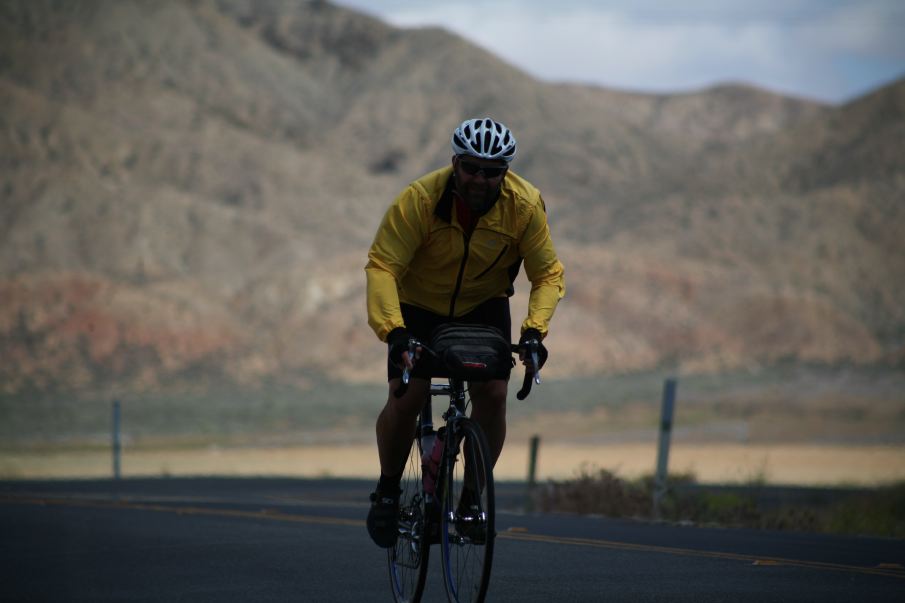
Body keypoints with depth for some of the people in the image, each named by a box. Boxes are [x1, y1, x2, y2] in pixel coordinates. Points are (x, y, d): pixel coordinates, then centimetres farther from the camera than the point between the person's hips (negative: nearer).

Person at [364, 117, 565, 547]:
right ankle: (387, 490, 6)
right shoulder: (419, 200, -30)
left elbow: (548, 274, -18)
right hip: (419, 306, -2)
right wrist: (394, 331, -46)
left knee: (492, 395, -17)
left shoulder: (524, 205, -23)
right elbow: (382, 267, -32)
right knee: (406, 397, -18)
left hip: (484, 307, 2)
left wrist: (534, 331, -34)